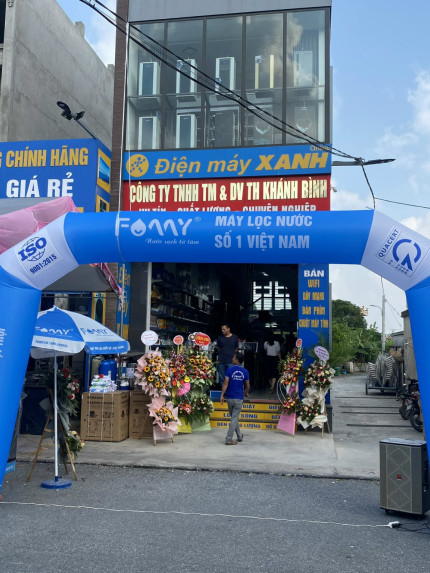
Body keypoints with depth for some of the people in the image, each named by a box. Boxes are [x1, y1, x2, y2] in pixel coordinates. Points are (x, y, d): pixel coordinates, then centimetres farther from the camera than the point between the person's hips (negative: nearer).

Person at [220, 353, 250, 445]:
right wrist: (246, 393, 26)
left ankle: (239, 436, 29)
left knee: (234, 417, 17)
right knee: (234, 419, 2)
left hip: (230, 397, 1)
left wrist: (222, 395, -8)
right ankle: (229, 439, 0)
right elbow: (247, 385, 6)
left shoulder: (229, 370, -6)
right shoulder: (245, 372, -1)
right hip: (239, 398, -1)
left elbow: (225, 383, -12)